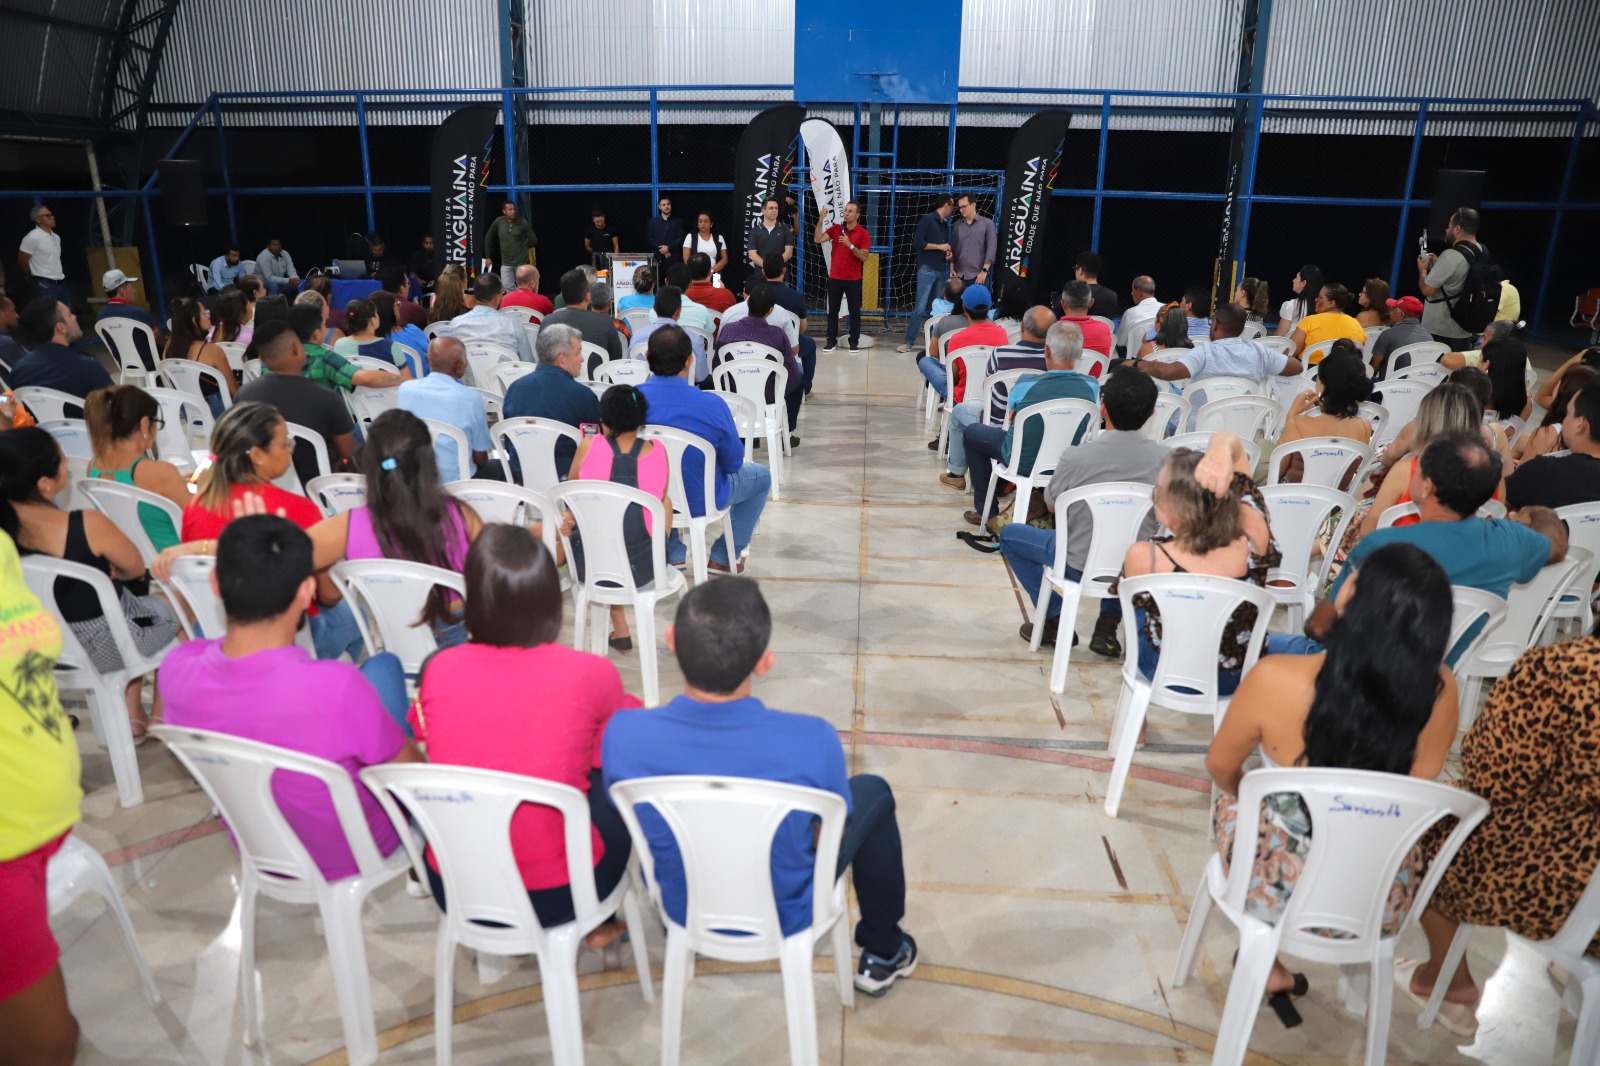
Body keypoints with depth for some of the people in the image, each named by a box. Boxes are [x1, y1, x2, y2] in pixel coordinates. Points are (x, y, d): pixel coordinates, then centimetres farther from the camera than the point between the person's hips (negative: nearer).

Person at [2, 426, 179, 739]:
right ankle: (161, 715, 35)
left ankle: (132, 717, 37)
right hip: (105, 647, -6)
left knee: (133, 598, 35)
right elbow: (135, 568, -12)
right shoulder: (88, 525, -33)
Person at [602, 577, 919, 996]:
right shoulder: (812, 741, -35)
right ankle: (883, 954, 39)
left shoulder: (624, 733, -29)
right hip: (785, 917, -2)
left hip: (681, 906, 3)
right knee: (873, 792, 21)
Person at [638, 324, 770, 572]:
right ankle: (724, 558, 28)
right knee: (761, 476, 24)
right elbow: (733, 462, -11)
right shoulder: (712, 406, -27)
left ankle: (672, 553, 37)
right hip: (699, 502, -3)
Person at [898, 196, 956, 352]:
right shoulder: (927, 219, -5)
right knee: (920, 307, -10)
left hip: (941, 270, 7)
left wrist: (948, 252, 5)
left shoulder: (945, 225, 17)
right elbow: (917, 242, -13)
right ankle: (909, 342, -7)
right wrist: (939, 247, -11)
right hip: (927, 269, -7)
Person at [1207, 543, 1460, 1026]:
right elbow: (1420, 785, 1)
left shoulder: (1276, 679, -30)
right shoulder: (1440, 691, -20)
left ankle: (1269, 969, 36)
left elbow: (1220, 767, -9)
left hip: (1281, 892, -3)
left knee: (1232, 800, 30)